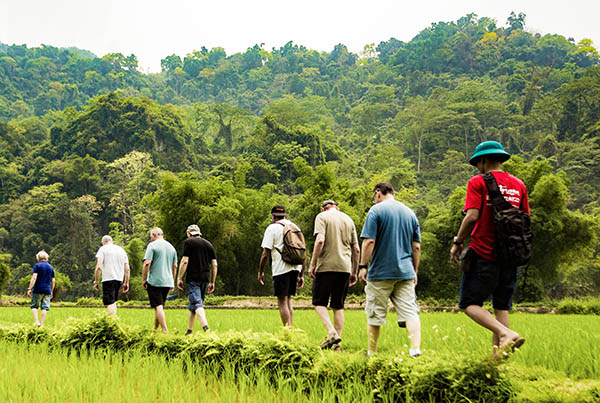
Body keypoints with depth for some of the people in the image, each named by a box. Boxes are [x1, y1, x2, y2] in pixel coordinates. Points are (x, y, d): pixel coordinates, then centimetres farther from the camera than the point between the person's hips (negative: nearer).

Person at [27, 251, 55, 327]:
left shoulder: (37, 266, -2)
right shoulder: (51, 267, 12)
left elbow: (34, 277, -13)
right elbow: (53, 281, 13)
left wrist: (30, 289, -13)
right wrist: (52, 291, 22)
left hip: (38, 290, -3)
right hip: (47, 291, 3)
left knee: (34, 306, 9)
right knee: (44, 308, 3)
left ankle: (36, 321, -6)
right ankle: (42, 324, 1)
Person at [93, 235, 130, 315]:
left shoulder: (103, 249, 1)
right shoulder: (122, 250, 17)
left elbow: (99, 267, -9)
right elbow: (127, 269, 14)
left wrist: (96, 282, -5)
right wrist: (126, 283, 18)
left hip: (108, 279, -6)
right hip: (119, 279, 6)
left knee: (109, 303, -7)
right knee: (113, 301, 19)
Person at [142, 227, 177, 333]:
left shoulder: (152, 245, -6)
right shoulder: (171, 247, 13)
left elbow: (147, 263, -14)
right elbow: (175, 266, 15)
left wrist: (143, 279, -7)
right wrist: (172, 281, 21)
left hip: (154, 281, -6)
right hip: (167, 282, 6)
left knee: (158, 306, -6)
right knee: (160, 306, 16)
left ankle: (165, 330, -12)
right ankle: (155, 328, 23)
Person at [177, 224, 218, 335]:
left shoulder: (188, 242, 0)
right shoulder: (208, 244, 16)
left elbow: (184, 261, -9)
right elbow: (214, 265, 13)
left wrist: (179, 278, -5)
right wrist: (212, 282, 17)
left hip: (193, 278, -6)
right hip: (205, 278, 6)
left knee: (196, 303, -14)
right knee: (192, 305, 17)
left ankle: (206, 327, -32)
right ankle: (189, 330, 22)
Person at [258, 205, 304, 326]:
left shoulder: (272, 228, 0)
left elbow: (265, 254, -6)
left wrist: (260, 272, 4)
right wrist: (301, 275, 23)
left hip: (281, 269, -6)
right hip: (295, 268, 6)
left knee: (282, 301, -4)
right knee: (288, 300, 15)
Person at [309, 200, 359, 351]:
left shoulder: (322, 216, 1)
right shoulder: (348, 219, 17)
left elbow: (320, 240, -15)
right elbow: (356, 249, 13)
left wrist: (312, 264, -11)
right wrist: (354, 272, 19)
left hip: (326, 266, -5)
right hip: (345, 267, 5)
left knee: (319, 302, 5)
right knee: (338, 306, 9)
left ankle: (332, 333, -14)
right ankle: (337, 343, 7)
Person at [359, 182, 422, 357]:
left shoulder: (376, 210, -4)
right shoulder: (410, 213, 12)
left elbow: (369, 241, -11)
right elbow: (416, 247, 13)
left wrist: (363, 266, -5)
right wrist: (415, 272, 19)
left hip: (380, 272, -4)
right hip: (405, 271, 4)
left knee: (375, 315, 6)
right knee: (410, 312, 0)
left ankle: (372, 352, 16)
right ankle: (416, 348, -15)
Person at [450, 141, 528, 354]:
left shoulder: (478, 182, -5)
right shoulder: (518, 185, 11)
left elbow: (472, 216, -15)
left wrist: (457, 242, -4)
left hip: (483, 254, -6)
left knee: (469, 304, -1)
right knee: (501, 306, 12)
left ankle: (506, 333, -20)